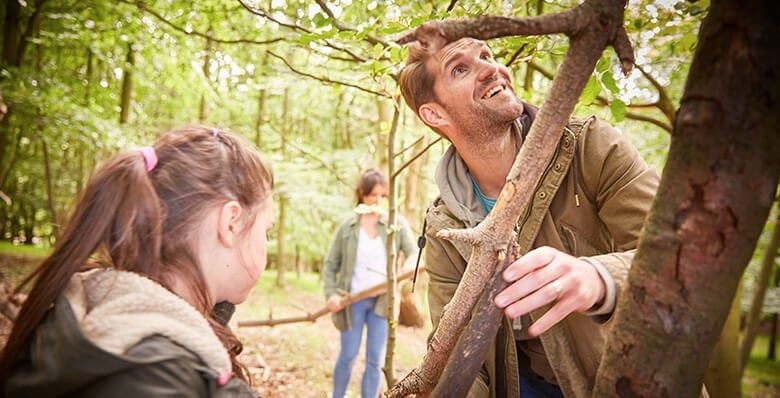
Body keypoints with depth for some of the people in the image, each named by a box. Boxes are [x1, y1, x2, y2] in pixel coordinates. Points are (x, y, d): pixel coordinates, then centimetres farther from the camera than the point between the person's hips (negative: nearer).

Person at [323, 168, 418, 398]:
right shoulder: (347, 226, -1)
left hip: (383, 301, 1)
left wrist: (406, 270, -26)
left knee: (375, 360, 7)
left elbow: (414, 253, -4)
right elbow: (331, 264, 2)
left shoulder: (396, 223, -1)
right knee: (348, 356, 7)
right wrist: (331, 294, -11)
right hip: (353, 301, 0)